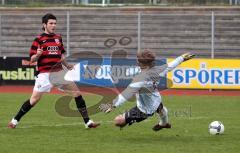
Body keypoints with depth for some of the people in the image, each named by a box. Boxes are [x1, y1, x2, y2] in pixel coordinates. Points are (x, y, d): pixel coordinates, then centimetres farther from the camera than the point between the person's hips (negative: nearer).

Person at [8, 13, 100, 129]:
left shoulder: (58, 38, 14)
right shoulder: (39, 39, -3)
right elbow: (32, 59, -5)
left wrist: (67, 65, 16)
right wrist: (37, 55, -25)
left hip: (59, 72, 5)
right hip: (44, 74, -5)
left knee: (77, 93, 1)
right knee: (34, 99, -9)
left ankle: (87, 122, 7)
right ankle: (15, 120, 6)